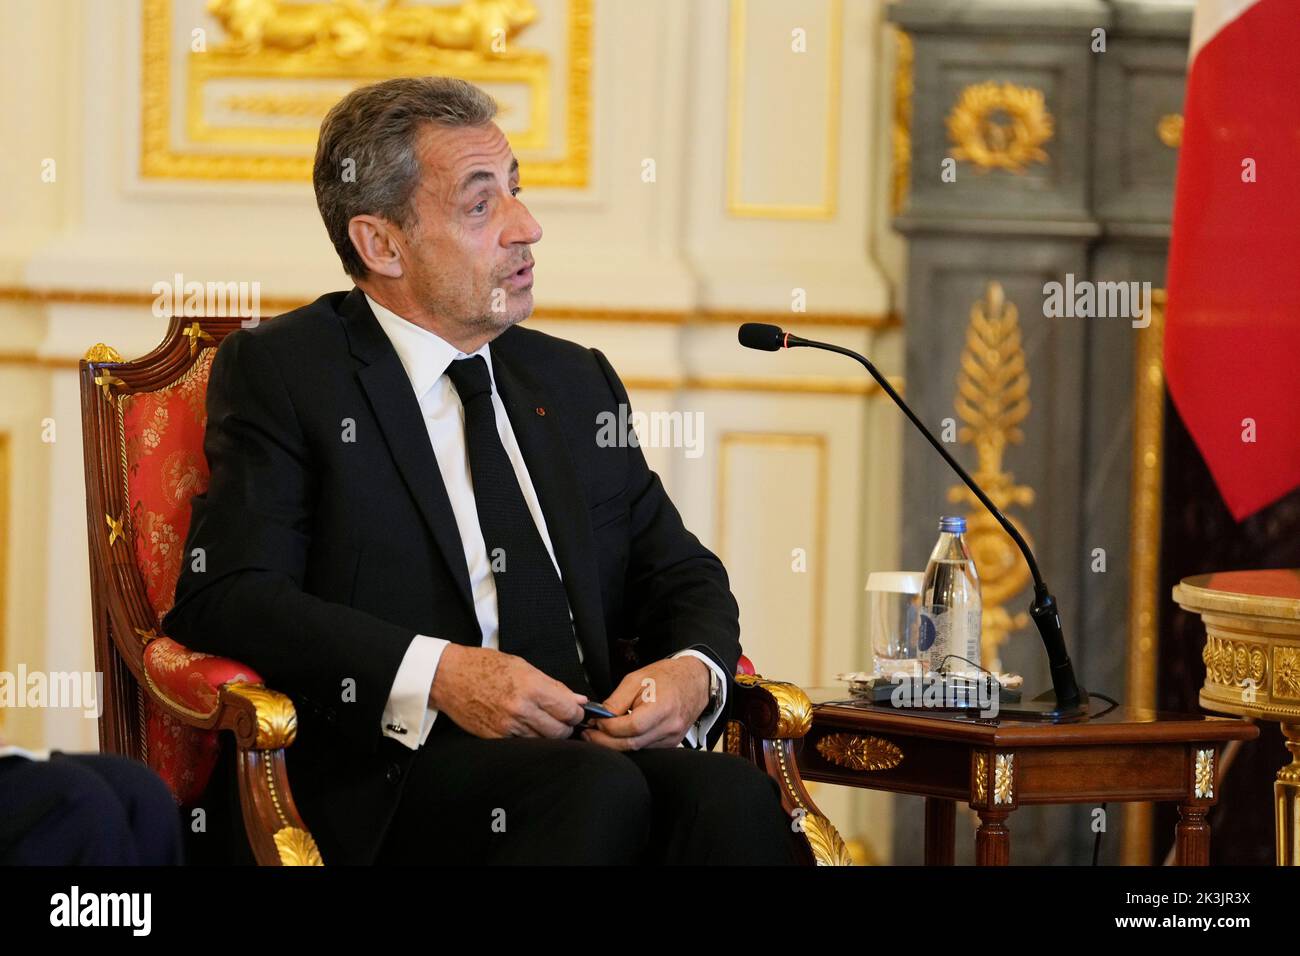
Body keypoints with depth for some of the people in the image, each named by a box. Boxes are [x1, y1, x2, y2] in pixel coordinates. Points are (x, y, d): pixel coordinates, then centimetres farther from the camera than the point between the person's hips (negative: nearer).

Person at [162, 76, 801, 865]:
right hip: (392, 781, -4)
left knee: (731, 795, -29)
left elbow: (680, 575, 25)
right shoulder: (280, 373, 6)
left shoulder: (576, 384, 23)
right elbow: (224, 599, -5)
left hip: (587, 743, 5)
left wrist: (692, 674, 0)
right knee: (601, 793, -35)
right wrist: (437, 675, -17)